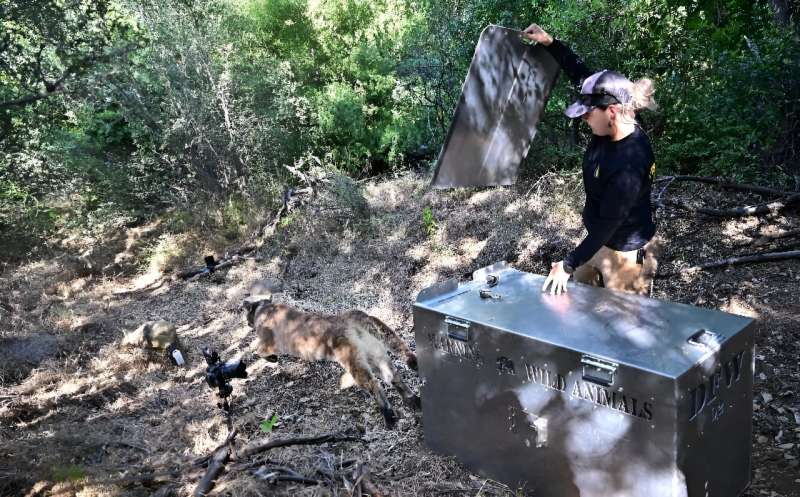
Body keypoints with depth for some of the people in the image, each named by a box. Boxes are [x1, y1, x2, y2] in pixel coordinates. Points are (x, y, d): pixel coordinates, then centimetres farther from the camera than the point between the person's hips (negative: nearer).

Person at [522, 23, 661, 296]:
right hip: (598, 239, 9)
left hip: (625, 252, -9)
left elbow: (608, 224, -27)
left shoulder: (630, 164, -32)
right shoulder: (609, 130, -9)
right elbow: (581, 75, 3)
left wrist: (569, 265, -23)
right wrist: (549, 43, 0)